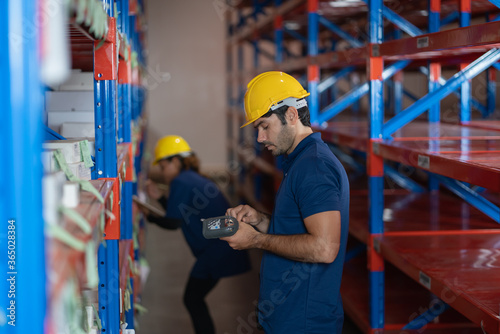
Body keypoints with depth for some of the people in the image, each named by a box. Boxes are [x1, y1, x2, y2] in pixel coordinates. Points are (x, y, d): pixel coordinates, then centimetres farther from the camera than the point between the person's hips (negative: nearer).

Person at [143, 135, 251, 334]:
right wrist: (159, 198, 24)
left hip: (217, 249, -10)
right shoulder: (195, 179, 19)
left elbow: (173, 223, -12)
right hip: (226, 247, 10)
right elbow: (181, 214, 24)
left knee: (192, 299, -2)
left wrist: (149, 216, 2)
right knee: (195, 298, 16)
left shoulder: (181, 182, -10)